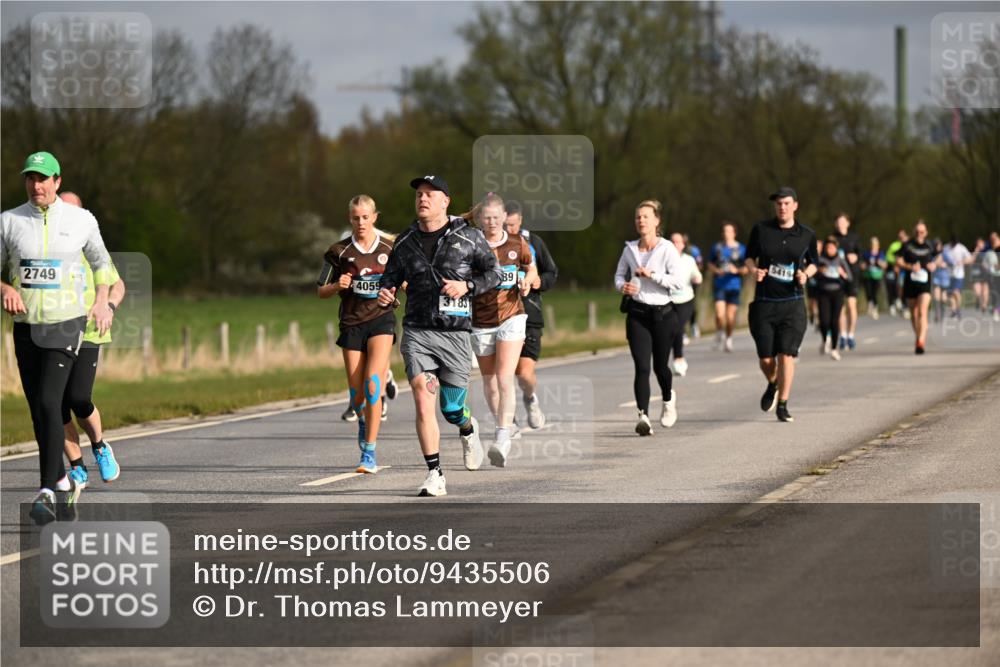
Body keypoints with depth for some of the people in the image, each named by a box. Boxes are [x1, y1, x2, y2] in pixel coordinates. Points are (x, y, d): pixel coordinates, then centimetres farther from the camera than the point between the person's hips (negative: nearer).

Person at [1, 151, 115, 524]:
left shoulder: (81, 220, -1)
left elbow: (100, 261, 17)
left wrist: (102, 302, 6)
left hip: (66, 325, -3)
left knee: (48, 403, -18)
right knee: (38, 411, 8)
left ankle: (48, 493, -20)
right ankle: (64, 482, 28)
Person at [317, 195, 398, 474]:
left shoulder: (390, 248, 3)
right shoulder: (339, 251, 2)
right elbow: (321, 291, 8)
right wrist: (337, 286, -12)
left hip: (381, 319, -2)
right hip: (351, 322, 2)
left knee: (372, 383, -18)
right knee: (356, 392, 2)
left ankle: (369, 455, -15)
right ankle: (364, 421, 41)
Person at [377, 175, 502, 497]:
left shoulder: (468, 236, 0)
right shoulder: (405, 241, 8)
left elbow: (494, 272, 6)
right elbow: (390, 276, 17)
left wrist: (467, 286, -12)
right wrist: (385, 293, -6)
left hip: (455, 333, -1)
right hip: (417, 333, 1)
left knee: (451, 408, 7)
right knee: (423, 402, -14)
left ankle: (468, 428, 45)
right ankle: (434, 476, -8)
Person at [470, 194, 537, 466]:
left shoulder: (517, 244, 0)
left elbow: (531, 269, 17)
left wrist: (527, 281, -3)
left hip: (511, 317, -2)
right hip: (480, 320, 2)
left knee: (505, 379, -15)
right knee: (489, 380, 13)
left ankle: (502, 440, -22)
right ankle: (502, 424, 36)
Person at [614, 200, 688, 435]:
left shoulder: (667, 249, -8)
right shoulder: (630, 249, 4)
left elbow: (679, 281, -14)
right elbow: (619, 274, 18)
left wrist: (651, 275, -21)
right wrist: (623, 286, -4)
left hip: (662, 312, -2)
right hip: (637, 313, 2)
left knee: (660, 365, 11)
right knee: (641, 366, -12)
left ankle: (668, 399, 43)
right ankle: (643, 415, -18)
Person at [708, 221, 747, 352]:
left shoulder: (741, 249, 4)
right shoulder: (717, 247, 7)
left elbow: (746, 268, 6)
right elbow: (710, 264, 16)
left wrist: (737, 270, -14)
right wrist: (717, 270, -5)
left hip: (734, 286, 0)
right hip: (719, 285, 0)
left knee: (730, 316, -1)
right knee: (719, 314, -14)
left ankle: (728, 338, 20)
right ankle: (719, 333, 12)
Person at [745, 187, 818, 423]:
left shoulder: (806, 235, 3)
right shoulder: (761, 230, 2)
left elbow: (813, 263, 16)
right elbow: (750, 257, 13)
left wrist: (805, 274, -6)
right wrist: (754, 270, -9)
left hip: (792, 303, -1)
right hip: (764, 303, 1)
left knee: (786, 355, -10)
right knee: (766, 359, 2)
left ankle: (782, 405, 1)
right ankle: (772, 385, 35)